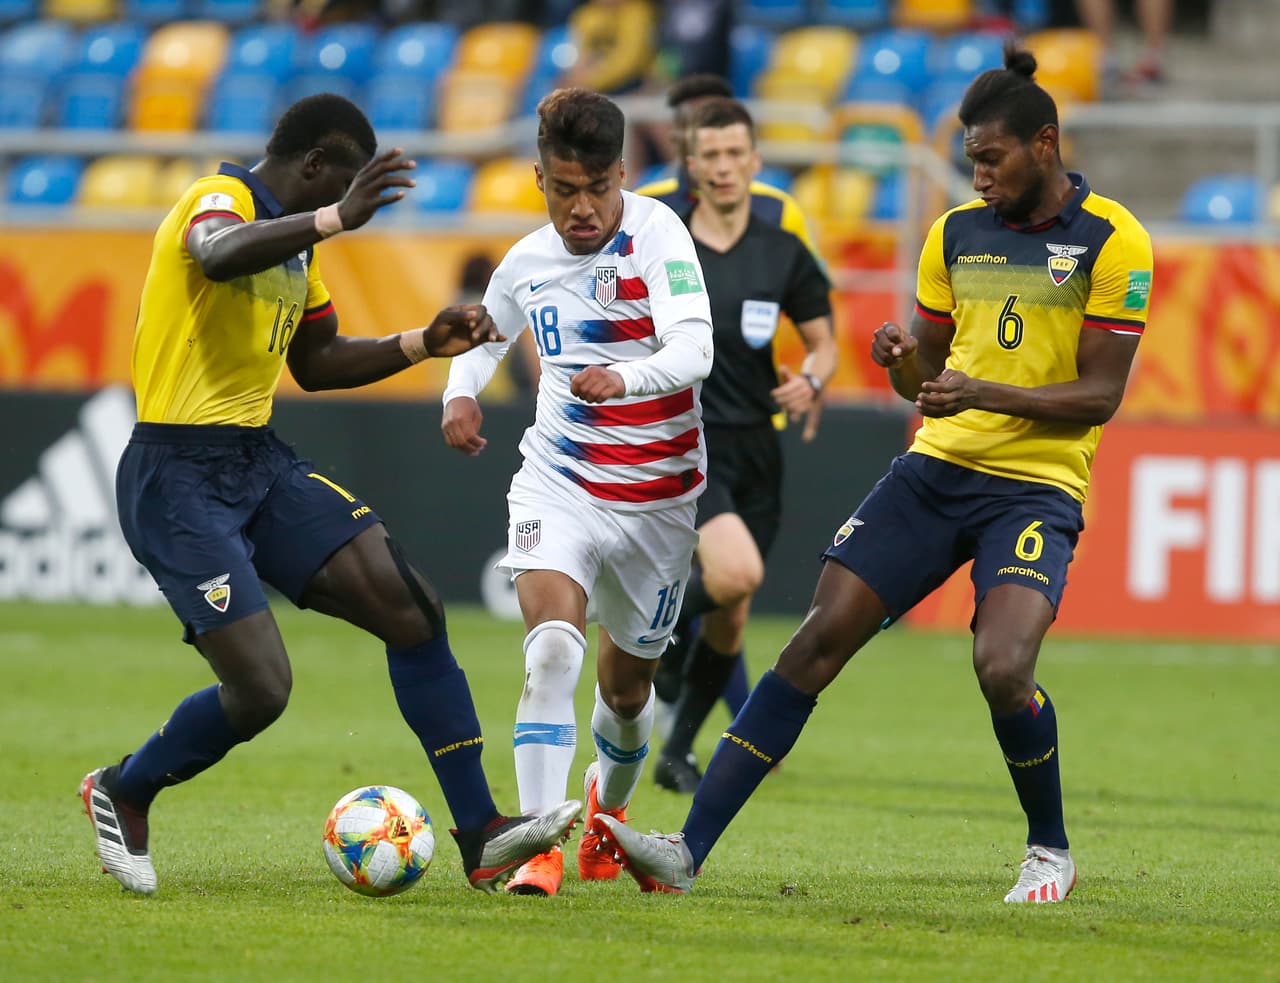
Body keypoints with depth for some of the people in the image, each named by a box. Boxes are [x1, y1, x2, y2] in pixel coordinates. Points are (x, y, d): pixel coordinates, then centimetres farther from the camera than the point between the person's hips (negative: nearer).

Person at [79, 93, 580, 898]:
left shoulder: (297, 241, 17)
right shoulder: (220, 198, -12)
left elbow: (315, 362, 29)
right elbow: (220, 255, -38)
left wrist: (422, 344, 18)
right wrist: (338, 218, -48)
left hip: (261, 465, 9)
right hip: (179, 476, -9)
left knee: (413, 608, -4)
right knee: (261, 688, -15)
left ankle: (483, 838, -1)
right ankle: (121, 794, 14)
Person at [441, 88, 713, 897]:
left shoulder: (656, 234, -14)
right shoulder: (528, 262, 1)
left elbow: (694, 349, -27)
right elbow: (488, 332, 23)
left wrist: (625, 378, -47)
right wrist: (461, 392, 2)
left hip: (658, 497, -1)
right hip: (559, 486, 1)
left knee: (627, 687, 15)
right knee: (554, 644, -25)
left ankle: (609, 801, 49)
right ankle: (541, 845, -25)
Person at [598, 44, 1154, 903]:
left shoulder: (1112, 241, -6)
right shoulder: (957, 231, 11)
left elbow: (1101, 395, -8)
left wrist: (984, 394, -20)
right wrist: (902, 359, -6)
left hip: (1037, 486, -5)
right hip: (938, 468, 5)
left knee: (1002, 668, -25)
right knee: (819, 640, -7)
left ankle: (1050, 851, 3)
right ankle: (688, 850, -10)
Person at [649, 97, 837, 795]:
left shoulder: (784, 254, 4)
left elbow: (823, 342, 12)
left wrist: (810, 380, -8)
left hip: (754, 448, 4)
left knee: (729, 619, 8)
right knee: (736, 572, -28)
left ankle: (677, 751, 25)